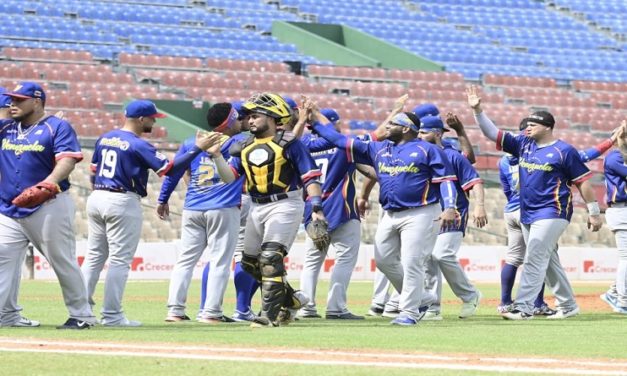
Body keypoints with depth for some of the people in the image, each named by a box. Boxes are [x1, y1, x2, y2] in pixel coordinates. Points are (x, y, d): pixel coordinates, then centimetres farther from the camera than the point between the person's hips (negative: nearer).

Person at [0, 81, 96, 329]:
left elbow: (67, 160, -17)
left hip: (48, 208, -6)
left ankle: (82, 315, 8)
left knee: (63, 261, 0)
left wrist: (50, 182, -35)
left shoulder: (58, 128, -3)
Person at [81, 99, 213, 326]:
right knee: (120, 260, -4)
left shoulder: (105, 138, 11)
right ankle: (111, 315, -5)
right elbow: (169, 169, -16)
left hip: (96, 198, 8)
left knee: (94, 256, 12)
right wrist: (198, 149, -14)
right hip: (123, 204, -8)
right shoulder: (138, 145, -12)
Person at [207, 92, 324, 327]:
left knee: (270, 258, -18)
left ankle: (270, 314, -15)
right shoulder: (245, 147, 12)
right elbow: (229, 177, 5)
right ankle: (291, 299, 26)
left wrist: (316, 207, -20)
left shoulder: (289, 143, -6)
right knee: (250, 262, 12)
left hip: (284, 205, -8)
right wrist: (216, 156, -11)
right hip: (257, 208, 8)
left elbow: (310, 177, -10)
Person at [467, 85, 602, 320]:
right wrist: (477, 110, -3)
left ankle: (523, 308, -18)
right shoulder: (523, 144, 10)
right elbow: (492, 133, 9)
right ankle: (568, 306, 21)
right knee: (548, 262, 12)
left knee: (534, 259, -14)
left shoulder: (564, 151, -7)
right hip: (527, 213, 7)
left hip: (552, 213, -7)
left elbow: (583, 181, -6)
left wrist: (594, 212, -7)